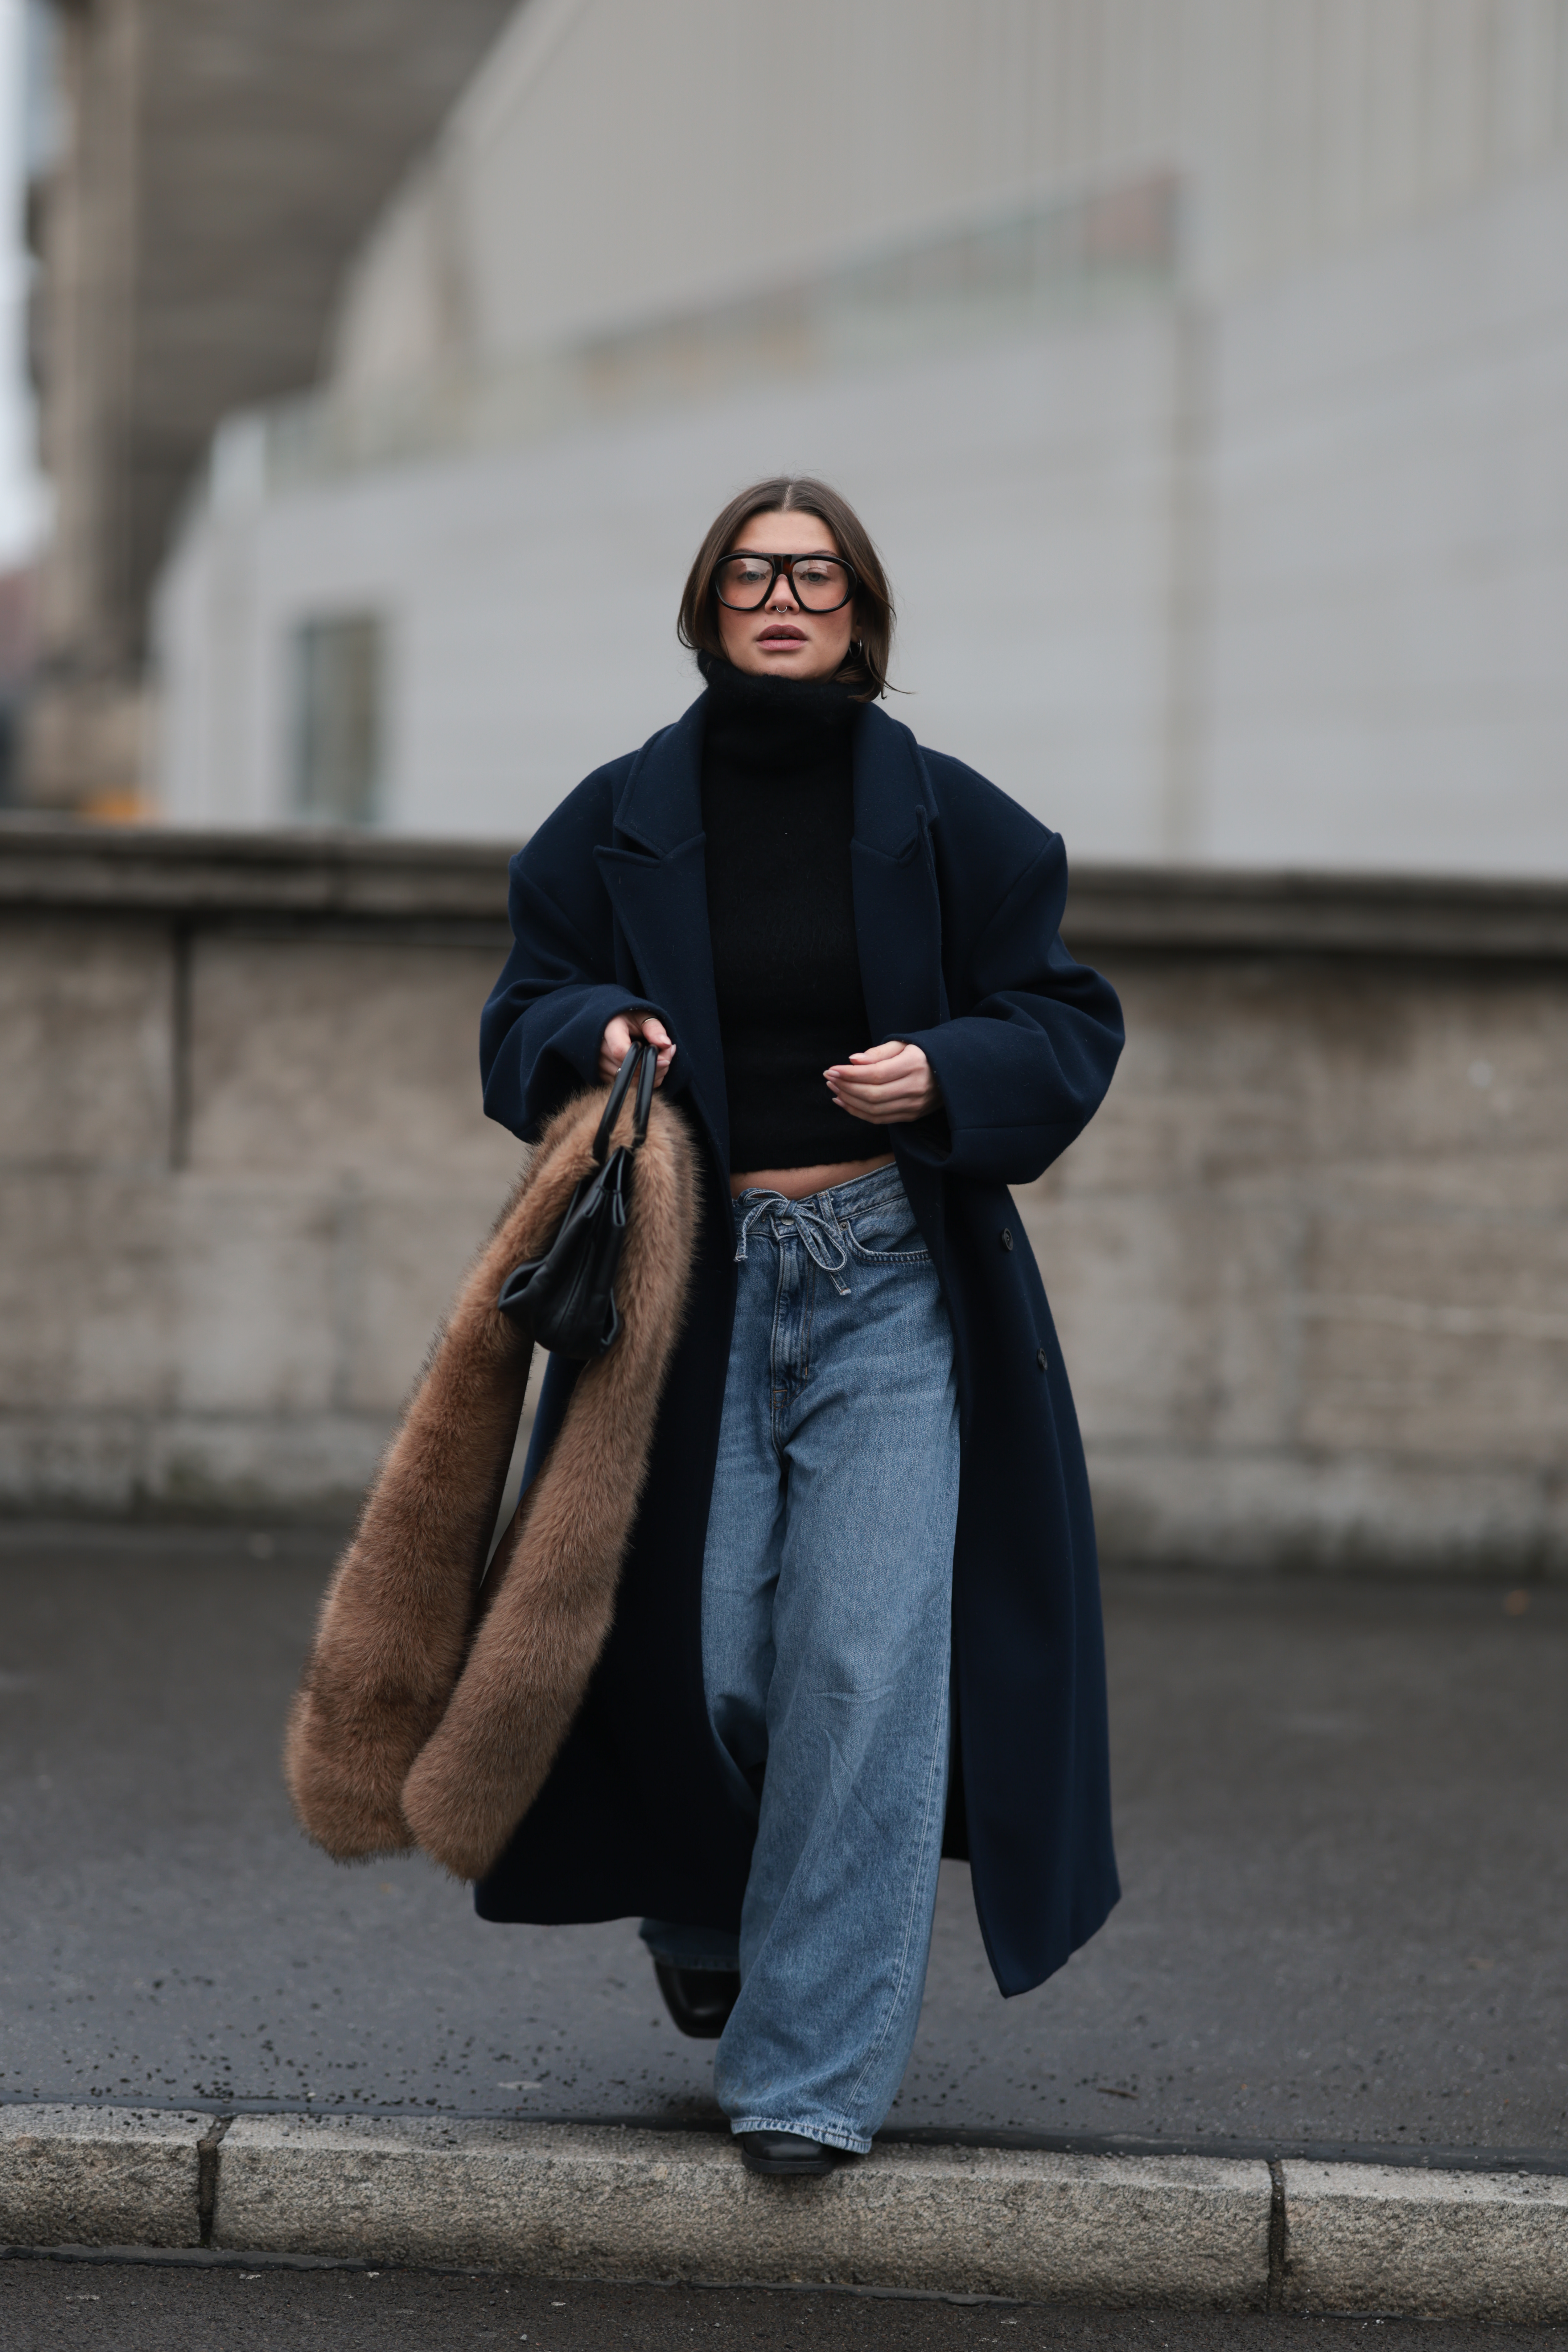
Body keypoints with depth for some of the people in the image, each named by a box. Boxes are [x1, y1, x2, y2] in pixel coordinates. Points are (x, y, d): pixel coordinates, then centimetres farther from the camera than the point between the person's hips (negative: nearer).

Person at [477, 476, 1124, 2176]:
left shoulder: (942, 819, 3)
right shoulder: (622, 821, 5)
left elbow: (1069, 1022, 6)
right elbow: (522, 1023, 10)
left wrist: (948, 1071, -13)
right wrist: (594, 1036, -12)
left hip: (891, 1285, -1)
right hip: (693, 1285, 1)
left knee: (863, 1667, -9)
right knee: (702, 1656, 0)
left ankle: (811, 2071, -3)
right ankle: (702, 1914, 35)